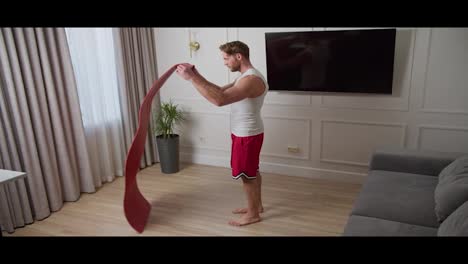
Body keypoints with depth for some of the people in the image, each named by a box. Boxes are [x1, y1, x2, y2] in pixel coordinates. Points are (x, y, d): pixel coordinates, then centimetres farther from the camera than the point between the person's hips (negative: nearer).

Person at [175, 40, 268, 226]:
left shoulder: (252, 79, -26)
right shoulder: (246, 77, 8)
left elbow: (219, 100, -37)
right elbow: (221, 91, 13)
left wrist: (191, 79, -34)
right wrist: (197, 75, 2)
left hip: (247, 136, -10)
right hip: (245, 134, 10)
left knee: (246, 175, 4)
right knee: (252, 172, 21)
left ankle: (253, 214, 20)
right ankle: (256, 205, 37)